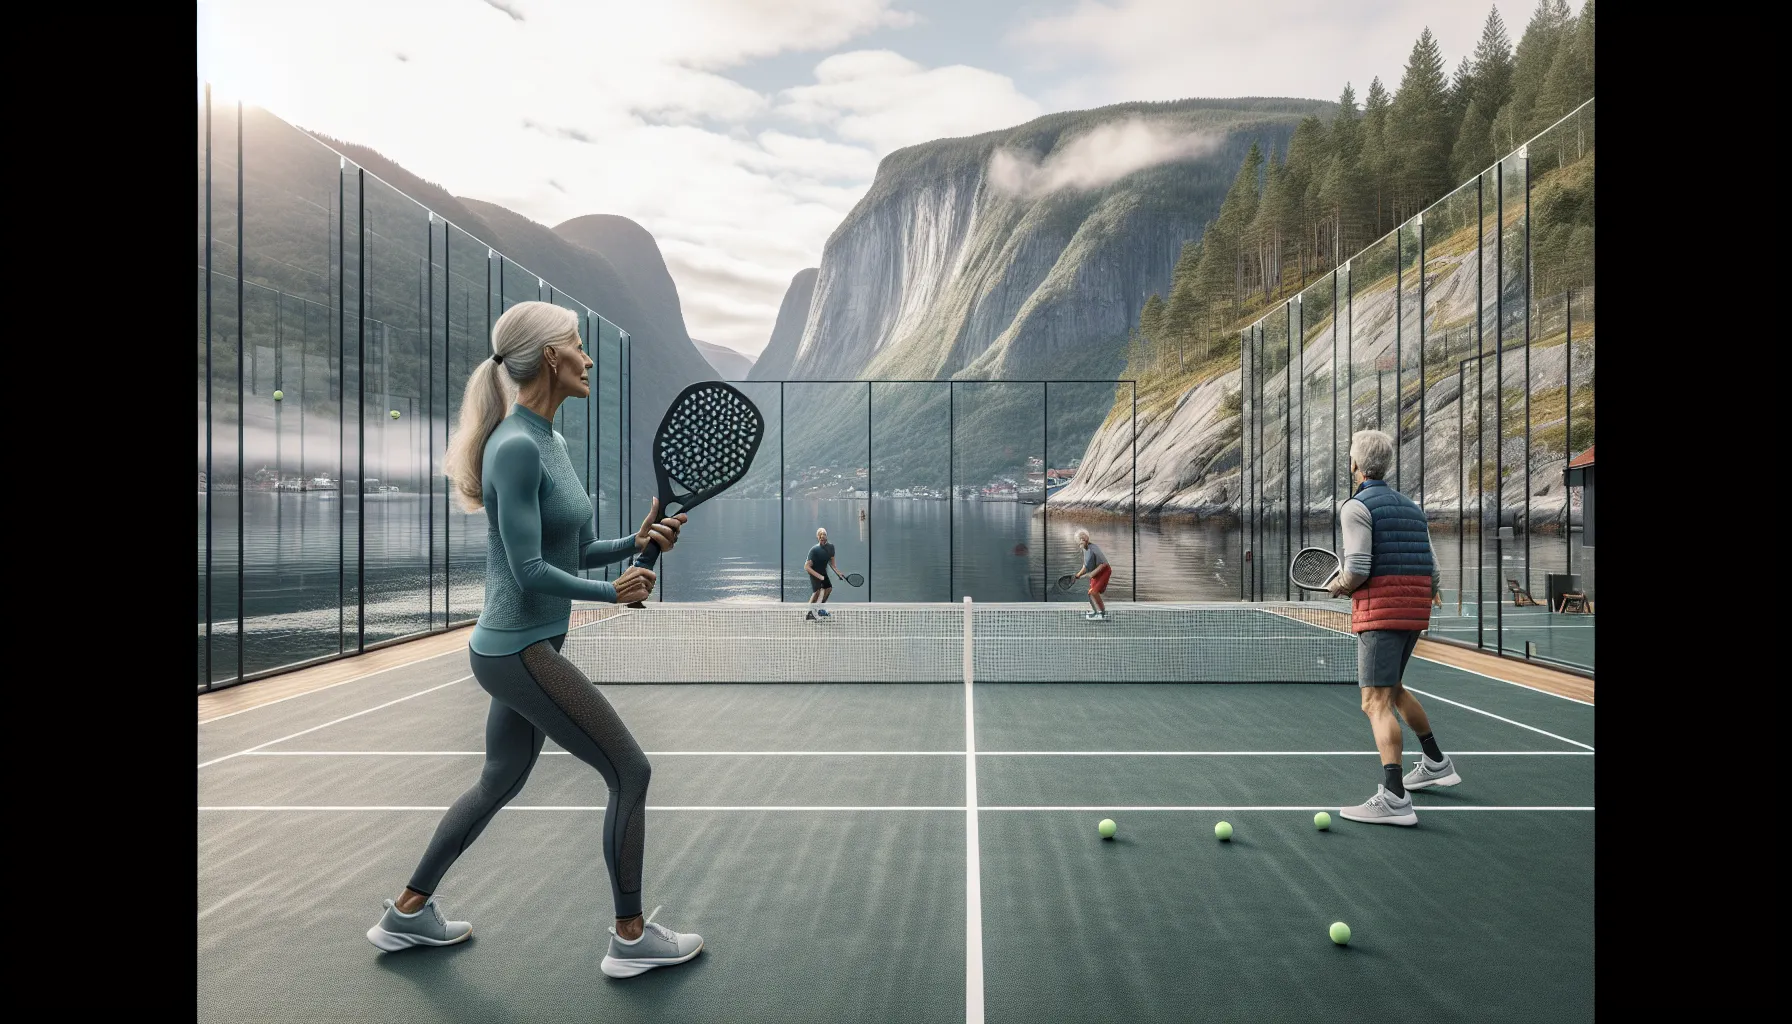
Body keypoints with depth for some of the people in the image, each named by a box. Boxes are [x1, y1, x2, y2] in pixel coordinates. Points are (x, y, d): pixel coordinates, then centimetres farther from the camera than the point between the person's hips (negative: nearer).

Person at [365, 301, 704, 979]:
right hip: (519, 651, -10)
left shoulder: (550, 442, 9)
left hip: (523, 649, 10)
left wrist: (637, 542, -3)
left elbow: (577, 552, 13)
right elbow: (531, 571, -23)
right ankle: (631, 937, 13)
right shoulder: (516, 446, -20)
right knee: (630, 772, -2)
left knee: (500, 782, 24)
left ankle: (408, 913, 41)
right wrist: (616, 592, -12)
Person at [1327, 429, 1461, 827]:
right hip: (1415, 611, 9)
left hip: (1380, 612, -9)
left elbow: (1357, 570, -17)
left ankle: (1394, 799, -17)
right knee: (1392, 689, 27)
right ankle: (1436, 764, 41)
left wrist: (1338, 586, 2)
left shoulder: (1356, 507, -9)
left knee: (1376, 703, -10)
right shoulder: (1411, 507, 16)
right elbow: (1432, 570, 13)